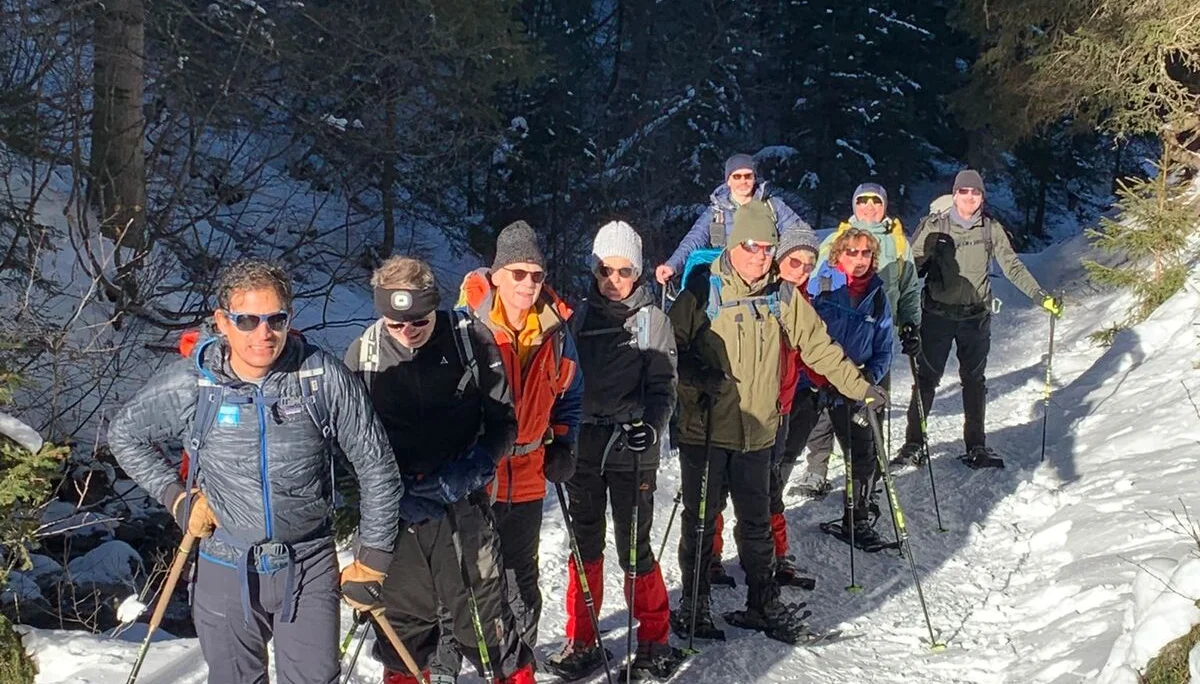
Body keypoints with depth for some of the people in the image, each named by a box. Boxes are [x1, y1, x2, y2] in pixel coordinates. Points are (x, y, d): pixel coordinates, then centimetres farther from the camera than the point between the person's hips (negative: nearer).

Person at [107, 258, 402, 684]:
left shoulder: (324, 378, -15)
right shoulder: (189, 384, -11)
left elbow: (376, 467, -6)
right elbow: (124, 436, 9)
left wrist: (371, 562, -3)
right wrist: (176, 497, -3)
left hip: (310, 568, -1)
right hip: (226, 571, 1)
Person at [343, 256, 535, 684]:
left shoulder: (472, 340, -7)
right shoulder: (362, 354, -3)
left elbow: (503, 420, 1)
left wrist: (473, 469, -14)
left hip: (462, 502, -2)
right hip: (395, 508, 2)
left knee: (484, 613, 0)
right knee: (402, 617, 12)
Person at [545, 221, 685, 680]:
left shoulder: (652, 320, -2)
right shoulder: (580, 317, 7)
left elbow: (663, 387, -5)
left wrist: (651, 425, -22)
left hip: (632, 451, -3)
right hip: (584, 446, 3)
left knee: (634, 548, 1)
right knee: (585, 546, 11)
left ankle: (653, 642, 18)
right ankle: (581, 642, 22)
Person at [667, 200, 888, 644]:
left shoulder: (783, 297, 5)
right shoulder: (703, 293, -7)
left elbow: (818, 346, 7)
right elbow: (671, 348, -7)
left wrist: (859, 387, 4)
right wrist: (700, 377, -22)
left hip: (757, 430, 4)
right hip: (704, 429, -3)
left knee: (756, 523, 15)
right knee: (700, 520, 7)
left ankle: (763, 603, 28)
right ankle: (693, 605, 21)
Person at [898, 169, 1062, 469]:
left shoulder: (992, 229, 2)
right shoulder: (934, 226, -4)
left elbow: (1012, 267, 3)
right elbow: (913, 265, -3)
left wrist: (1042, 296, -5)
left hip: (976, 317, 2)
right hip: (937, 314, -2)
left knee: (974, 381, 11)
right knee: (926, 379, 1)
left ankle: (976, 447, 20)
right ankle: (913, 444, 10)